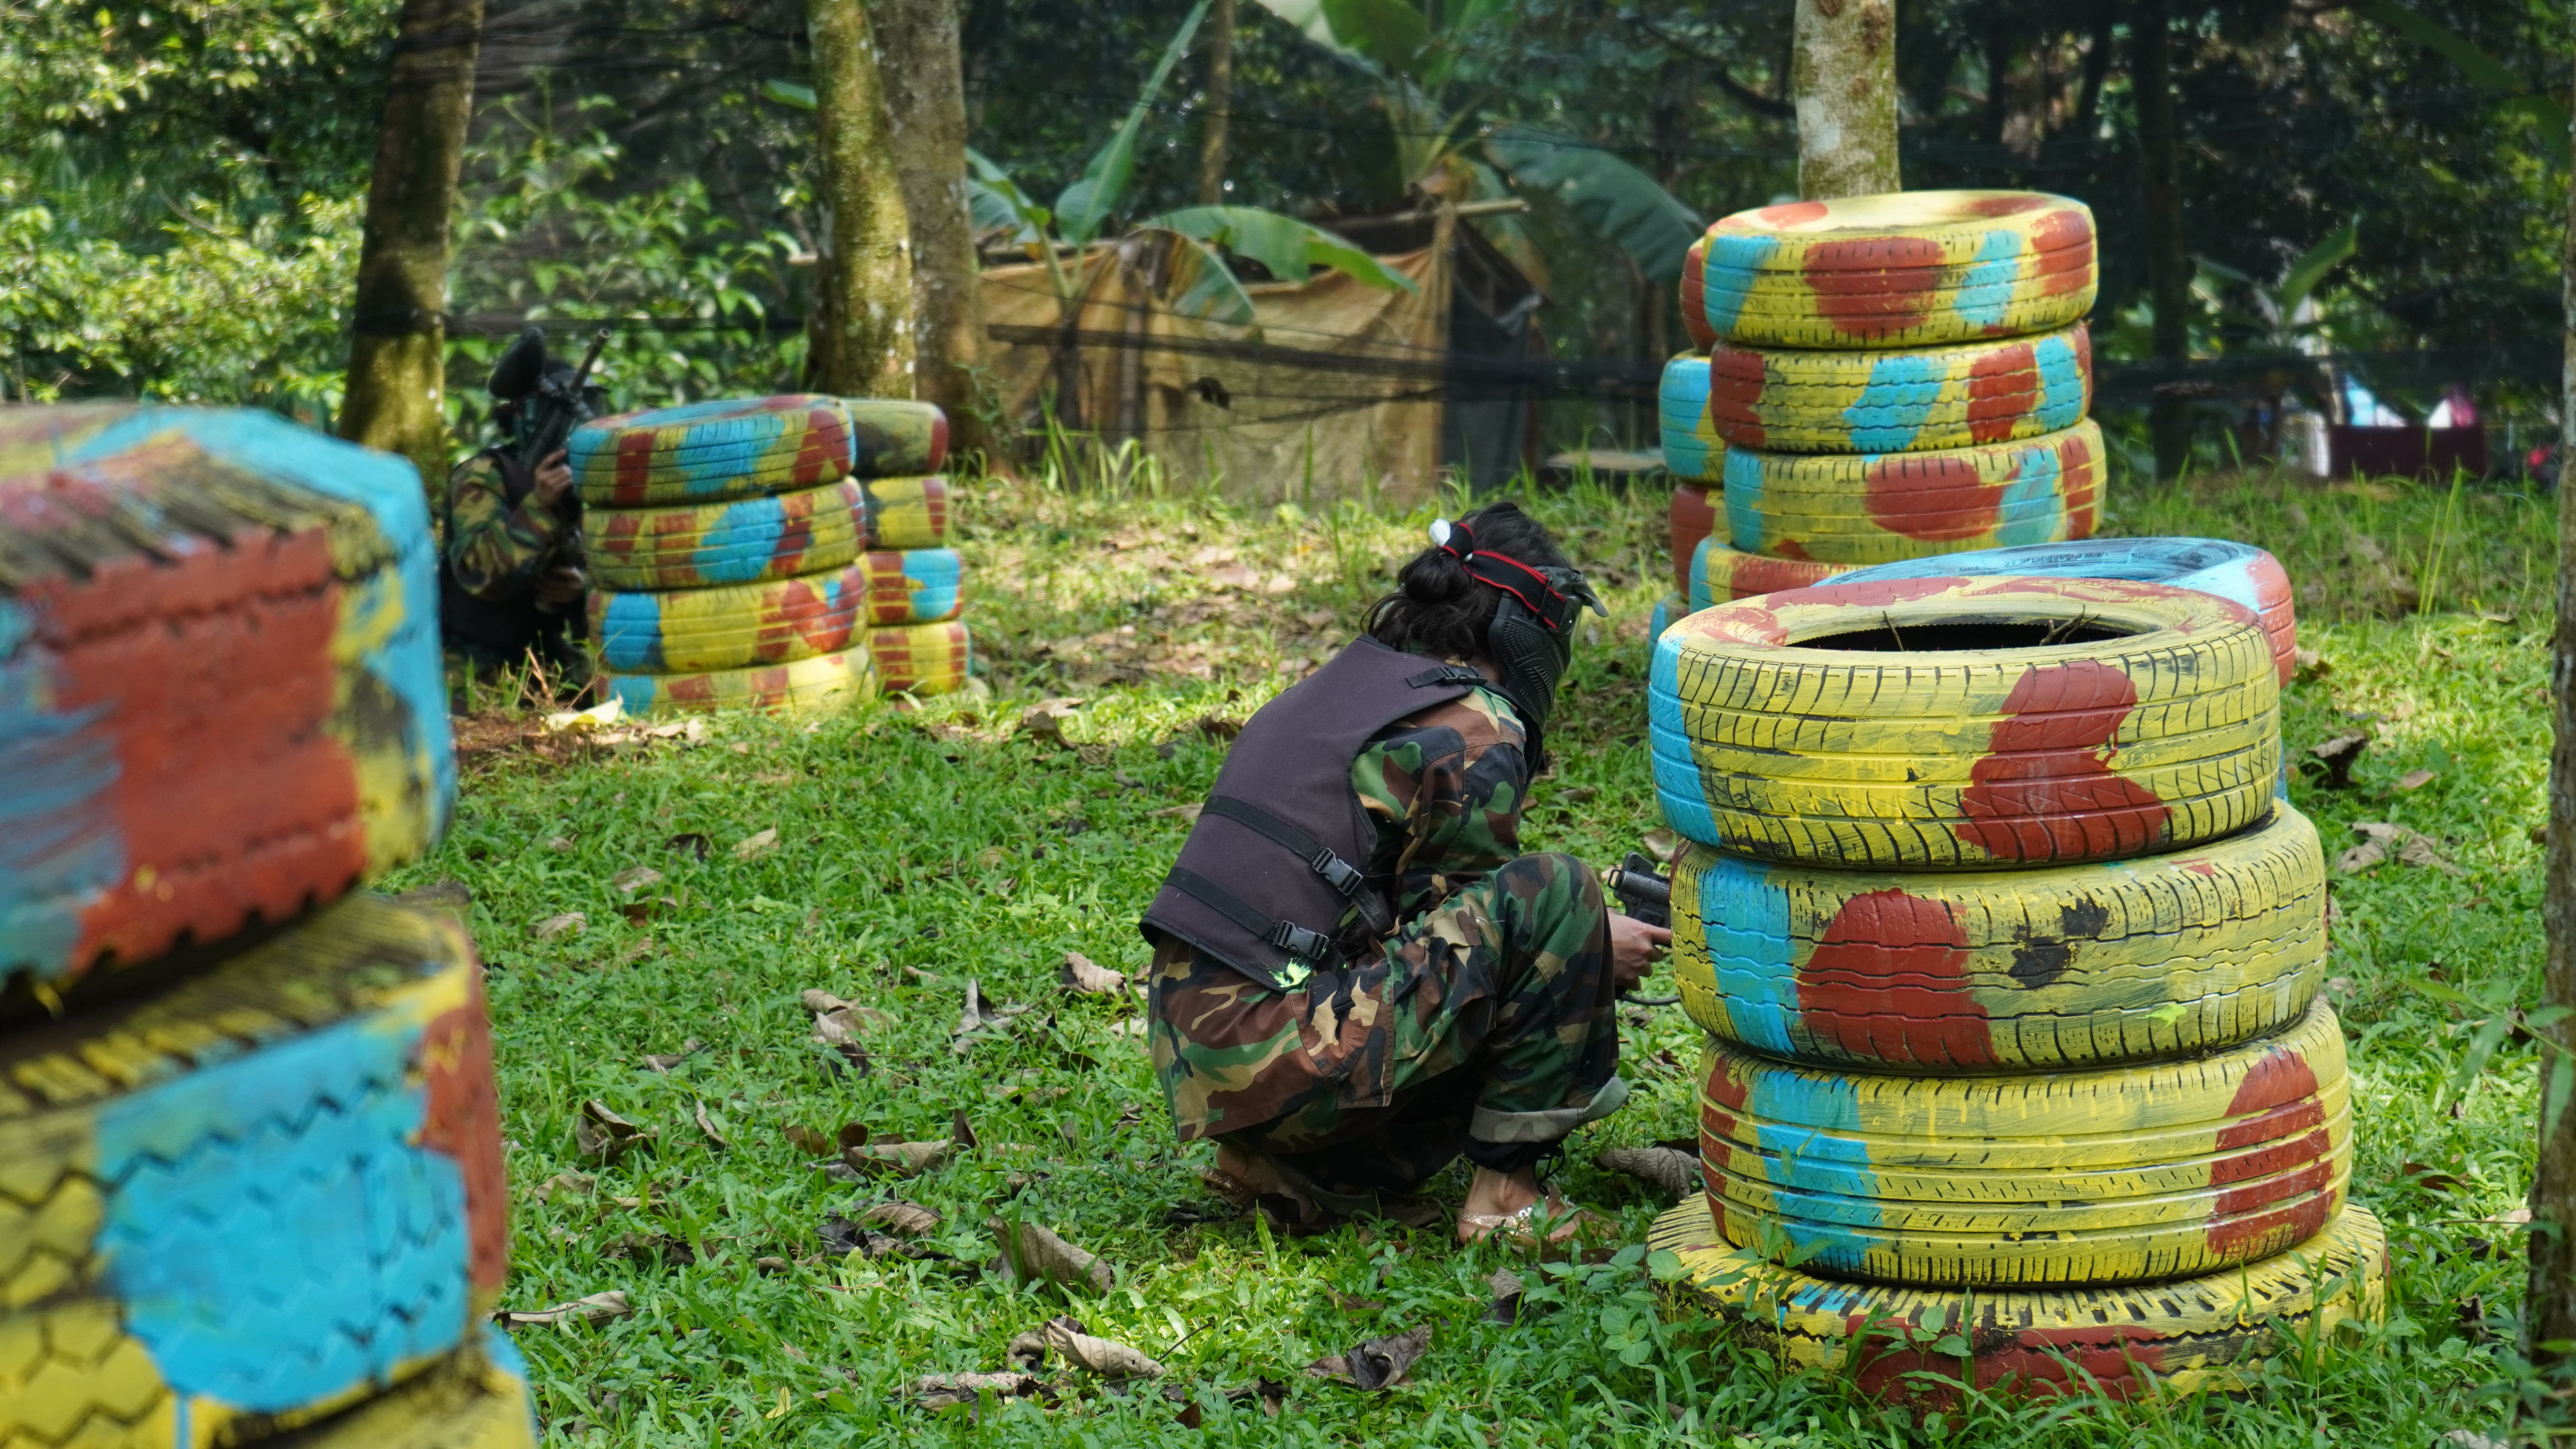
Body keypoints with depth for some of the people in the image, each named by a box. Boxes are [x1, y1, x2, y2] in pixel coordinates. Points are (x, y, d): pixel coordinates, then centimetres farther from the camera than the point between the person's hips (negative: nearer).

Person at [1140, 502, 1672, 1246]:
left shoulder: (1346, 680, 19)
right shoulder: (1471, 735, -7)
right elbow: (1474, 928, 2)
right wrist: (1593, 944, 17)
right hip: (1279, 1059, -9)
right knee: (1556, 897, -7)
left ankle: (1289, 1176, 12)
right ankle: (1505, 1196, -1)